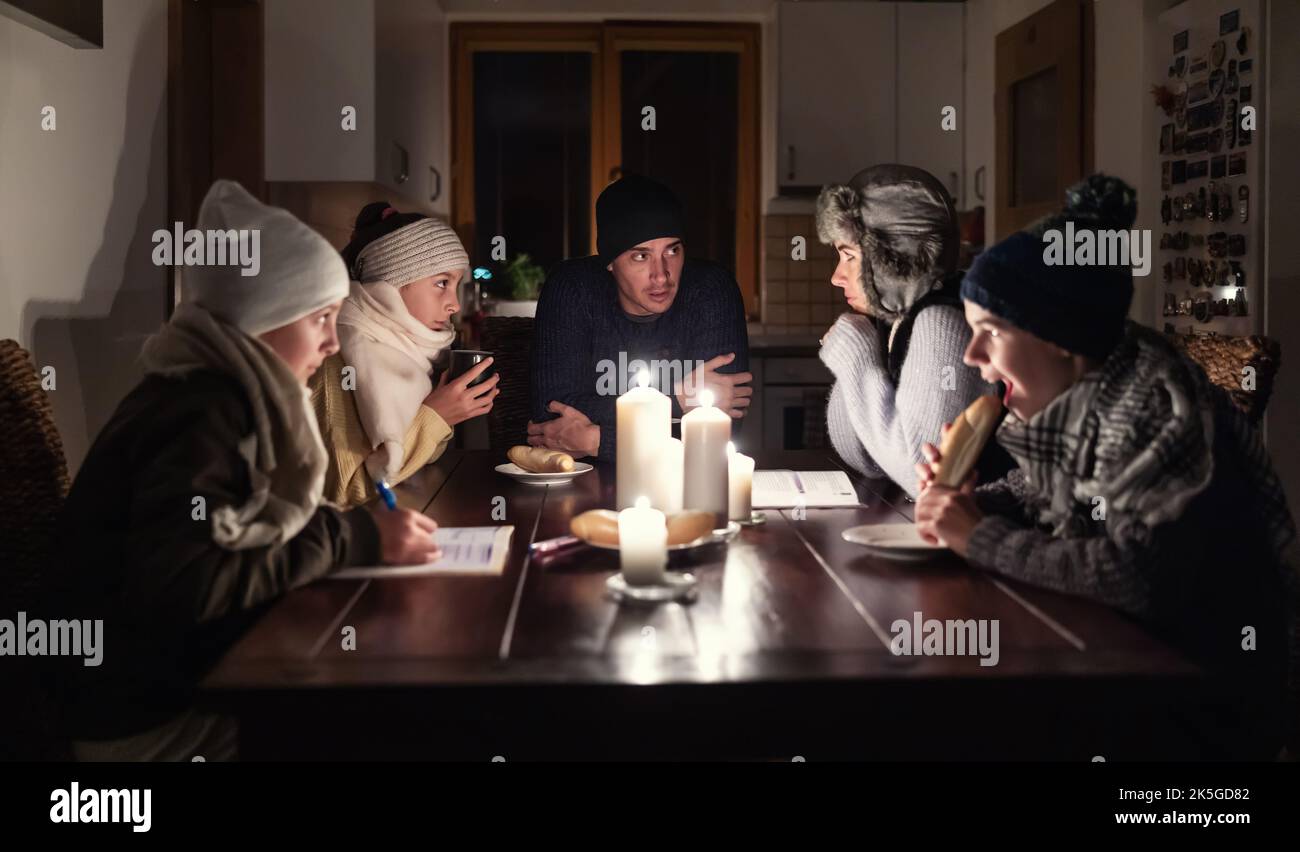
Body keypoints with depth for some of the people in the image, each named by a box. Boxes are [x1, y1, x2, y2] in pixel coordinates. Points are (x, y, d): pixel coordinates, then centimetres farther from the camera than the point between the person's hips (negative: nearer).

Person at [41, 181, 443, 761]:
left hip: (190, 669, 8)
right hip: (147, 712, -8)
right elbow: (178, 588, -28)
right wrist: (351, 540, -24)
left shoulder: (230, 393, 7)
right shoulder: (201, 411, -20)